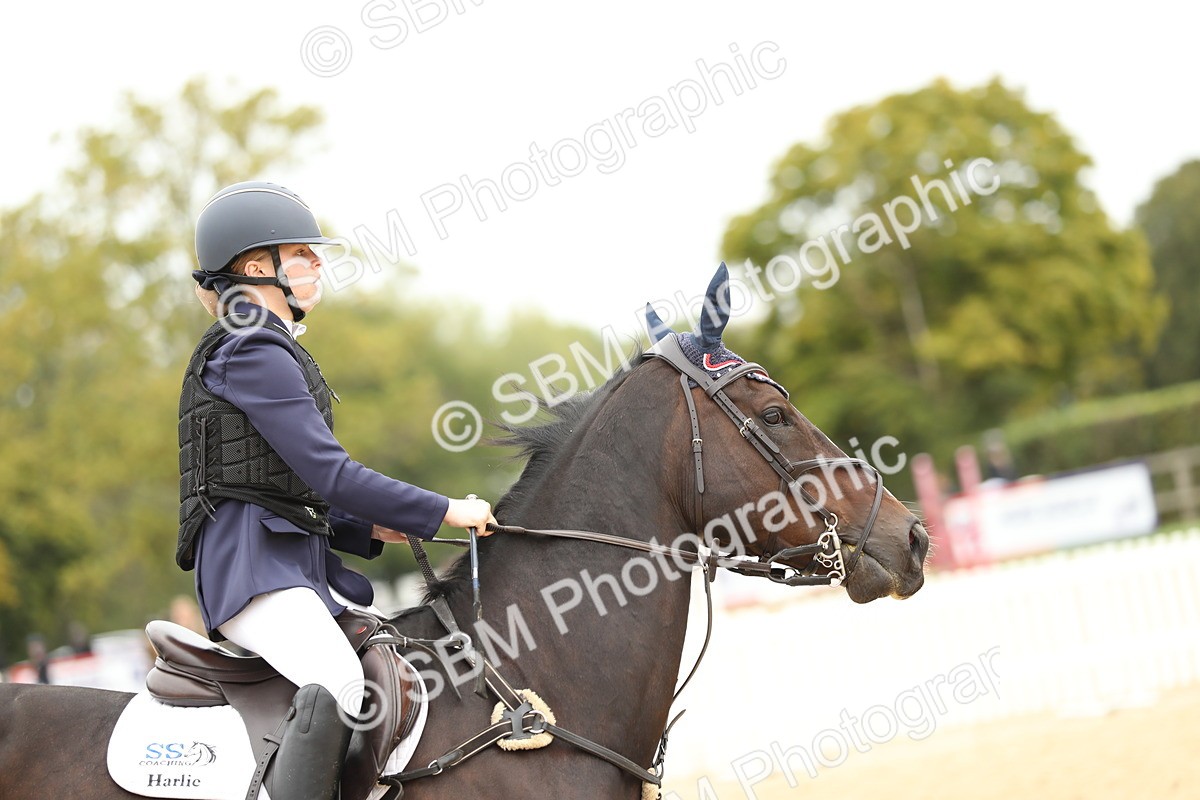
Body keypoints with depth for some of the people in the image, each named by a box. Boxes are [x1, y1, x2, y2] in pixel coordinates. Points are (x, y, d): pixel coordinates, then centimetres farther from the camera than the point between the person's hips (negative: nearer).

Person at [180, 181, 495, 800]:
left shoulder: (270, 353, 22)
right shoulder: (254, 354, -10)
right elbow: (330, 474, -17)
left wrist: (373, 529, 10)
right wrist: (445, 512, -10)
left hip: (299, 564, 11)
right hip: (254, 570, -11)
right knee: (342, 689, -33)